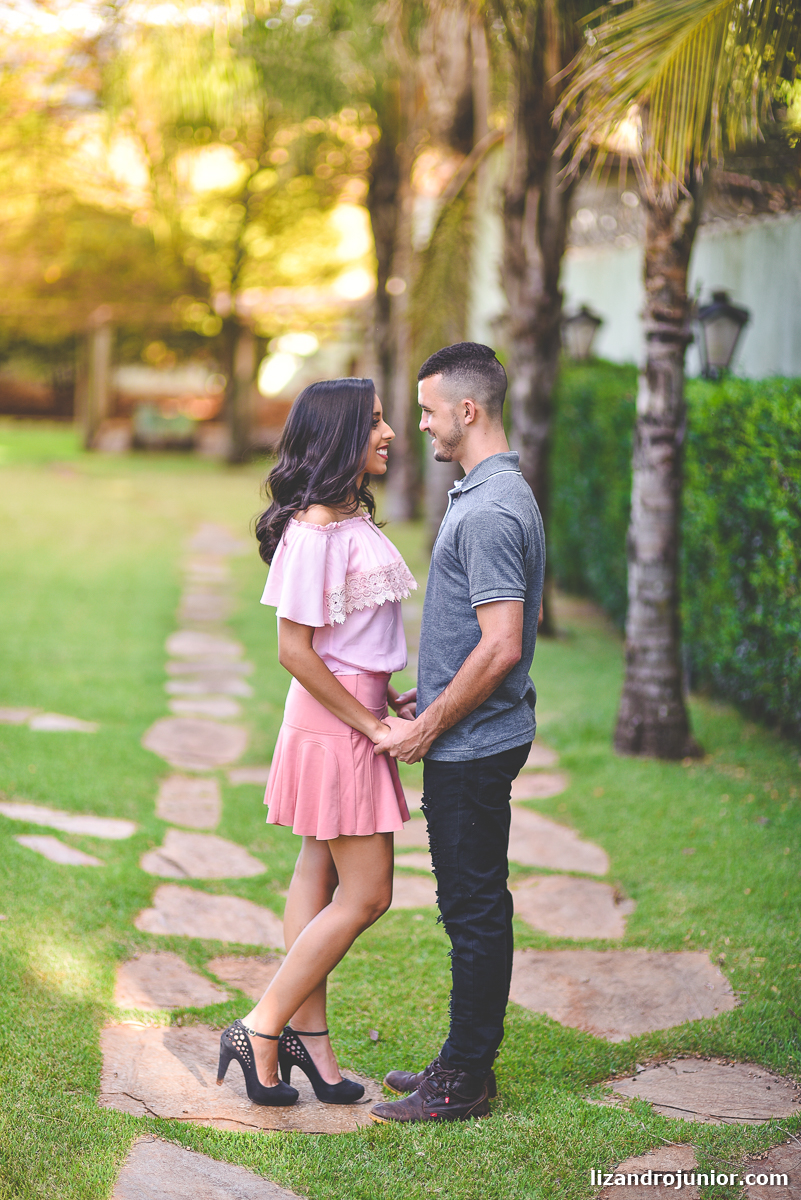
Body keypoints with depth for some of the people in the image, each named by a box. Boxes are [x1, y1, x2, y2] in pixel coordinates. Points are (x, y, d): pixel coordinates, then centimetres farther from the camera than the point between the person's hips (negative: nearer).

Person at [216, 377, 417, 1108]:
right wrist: (371, 725, -15)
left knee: (321, 878, 13)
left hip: (359, 713, 9)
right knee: (366, 896, -4)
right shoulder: (313, 529, -19)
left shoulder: (355, 517, 11)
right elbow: (295, 649, -19)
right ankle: (261, 1032, 4)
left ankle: (308, 1037, 20)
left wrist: (395, 700, 9)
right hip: (334, 723, -9)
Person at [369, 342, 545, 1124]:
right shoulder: (493, 494, 13)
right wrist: (421, 699, 19)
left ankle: (463, 1084, 7)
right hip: (475, 740, 11)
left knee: (474, 908, -2)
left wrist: (427, 729, -18)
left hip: (471, 743, -11)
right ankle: (467, 1062, 25)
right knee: (475, 905, 16)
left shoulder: (490, 510, -20)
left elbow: (501, 647, -26)